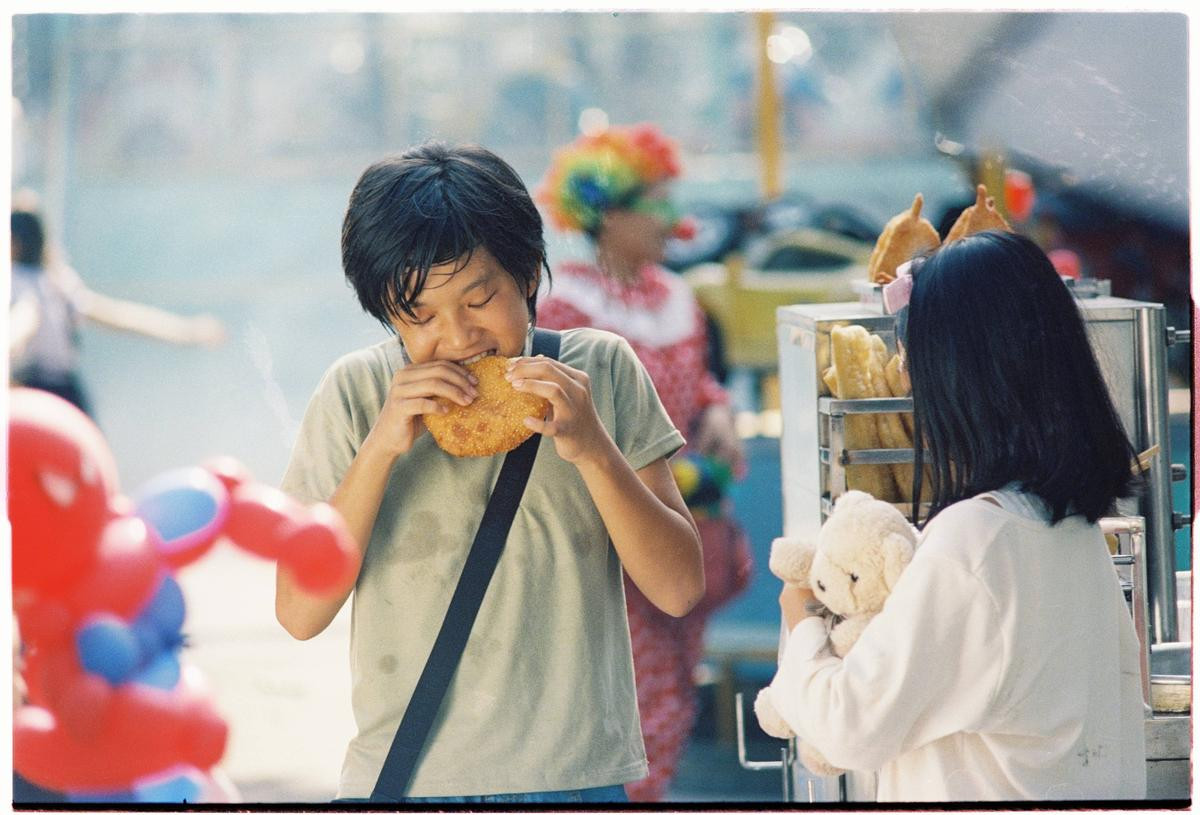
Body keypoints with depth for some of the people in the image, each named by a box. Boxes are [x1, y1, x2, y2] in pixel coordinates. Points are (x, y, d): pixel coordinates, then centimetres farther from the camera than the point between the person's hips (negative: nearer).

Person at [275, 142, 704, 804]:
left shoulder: (602, 371, 1)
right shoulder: (356, 394, -2)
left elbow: (678, 588, -3)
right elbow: (300, 613, -8)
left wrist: (593, 448, -15)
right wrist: (380, 448, -16)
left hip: (579, 775, 1)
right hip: (405, 777, -1)